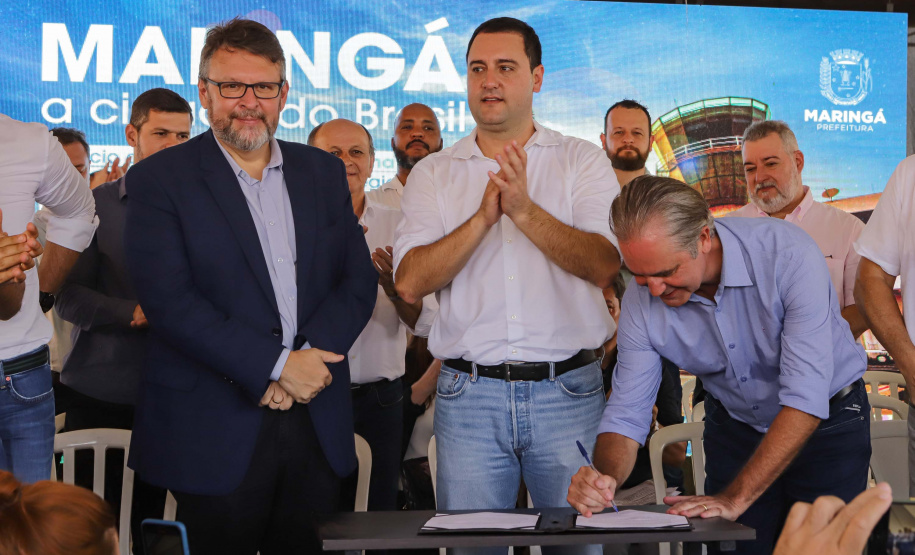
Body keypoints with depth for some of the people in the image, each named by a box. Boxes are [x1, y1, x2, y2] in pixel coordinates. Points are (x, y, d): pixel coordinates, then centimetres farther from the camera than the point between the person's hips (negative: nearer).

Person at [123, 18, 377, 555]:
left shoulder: (323, 172, 11)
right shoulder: (158, 180, -2)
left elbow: (359, 279, 7)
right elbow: (168, 300, -12)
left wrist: (308, 363, -10)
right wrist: (276, 365, -15)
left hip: (317, 425, 4)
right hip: (214, 432, -4)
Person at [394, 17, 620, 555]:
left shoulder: (583, 161, 5)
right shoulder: (433, 173, 9)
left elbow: (604, 265, -9)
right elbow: (411, 282, -4)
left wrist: (525, 210, -19)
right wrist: (485, 215, -14)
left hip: (568, 390, -1)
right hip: (468, 394, 1)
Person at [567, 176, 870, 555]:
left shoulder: (787, 254, -31)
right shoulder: (641, 302, -18)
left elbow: (805, 399, -33)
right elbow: (626, 414, -13)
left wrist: (735, 498, -37)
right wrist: (604, 477, -36)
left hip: (827, 420, -3)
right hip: (734, 422, 3)